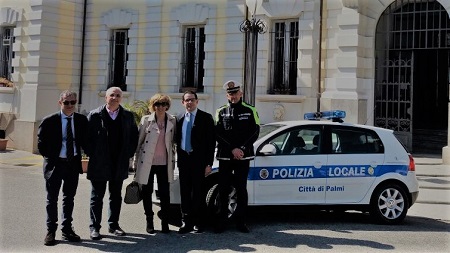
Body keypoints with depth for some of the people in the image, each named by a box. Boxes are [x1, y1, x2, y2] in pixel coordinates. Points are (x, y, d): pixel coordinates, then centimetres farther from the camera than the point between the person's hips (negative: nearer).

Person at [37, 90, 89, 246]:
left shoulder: (81, 120, 0)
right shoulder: (49, 121, -9)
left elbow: (85, 140, 11)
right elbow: (41, 142, -2)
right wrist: (49, 157, -5)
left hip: (73, 163, 3)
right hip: (55, 163, -3)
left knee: (69, 198, 13)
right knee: (52, 199, 6)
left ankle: (67, 230, 24)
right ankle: (50, 231, 16)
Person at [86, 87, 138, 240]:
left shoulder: (128, 116, 4)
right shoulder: (95, 115, -4)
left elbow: (134, 136, 10)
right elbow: (87, 136, -2)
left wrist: (129, 154, 3)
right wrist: (92, 154, -5)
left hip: (120, 164, 3)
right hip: (99, 164, -3)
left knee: (116, 196, 12)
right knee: (97, 196, 5)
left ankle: (113, 225, 24)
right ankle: (94, 227, 12)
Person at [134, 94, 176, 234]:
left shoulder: (172, 121, 5)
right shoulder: (146, 120, 0)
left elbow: (173, 142, 9)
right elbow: (139, 141, 4)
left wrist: (172, 160, 5)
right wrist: (137, 160, 3)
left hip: (164, 163, 1)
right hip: (147, 162, 0)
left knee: (164, 193, 1)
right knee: (147, 192, 8)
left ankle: (165, 222, 12)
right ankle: (149, 221, 20)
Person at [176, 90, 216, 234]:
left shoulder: (206, 118, -2)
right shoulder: (179, 119, 12)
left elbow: (211, 141, -5)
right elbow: (178, 140, 15)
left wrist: (209, 163, -10)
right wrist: (179, 158, 5)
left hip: (199, 160, -4)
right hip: (183, 159, 4)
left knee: (198, 192, 1)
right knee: (185, 192, 7)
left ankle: (198, 223, 11)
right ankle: (186, 222, 14)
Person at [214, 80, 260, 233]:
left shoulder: (250, 111, 6)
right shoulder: (221, 112, 7)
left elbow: (255, 132, 0)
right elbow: (218, 134, -1)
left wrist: (242, 149, -12)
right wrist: (233, 149, -12)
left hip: (243, 157, 0)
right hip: (225, 156, 1)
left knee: (241, 189, 5)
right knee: (223, 189, 3)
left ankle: (240, 221, 13)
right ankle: (221, 221, 12)